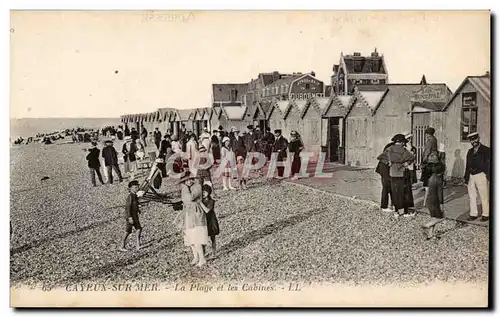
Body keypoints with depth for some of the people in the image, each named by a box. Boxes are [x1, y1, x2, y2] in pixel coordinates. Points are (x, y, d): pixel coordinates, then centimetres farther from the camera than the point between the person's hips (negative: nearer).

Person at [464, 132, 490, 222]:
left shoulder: (486, 150, -2)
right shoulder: (470, 151, 16)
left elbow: (488, 164, -7)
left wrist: (488, 177, -14)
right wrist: (466, 177, 12)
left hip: (481, 176, -6)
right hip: (471, 176, 6)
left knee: (484, 197, 1)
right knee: (472, 196, 9)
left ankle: (486, 214, 10)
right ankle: (473, 214, 17)